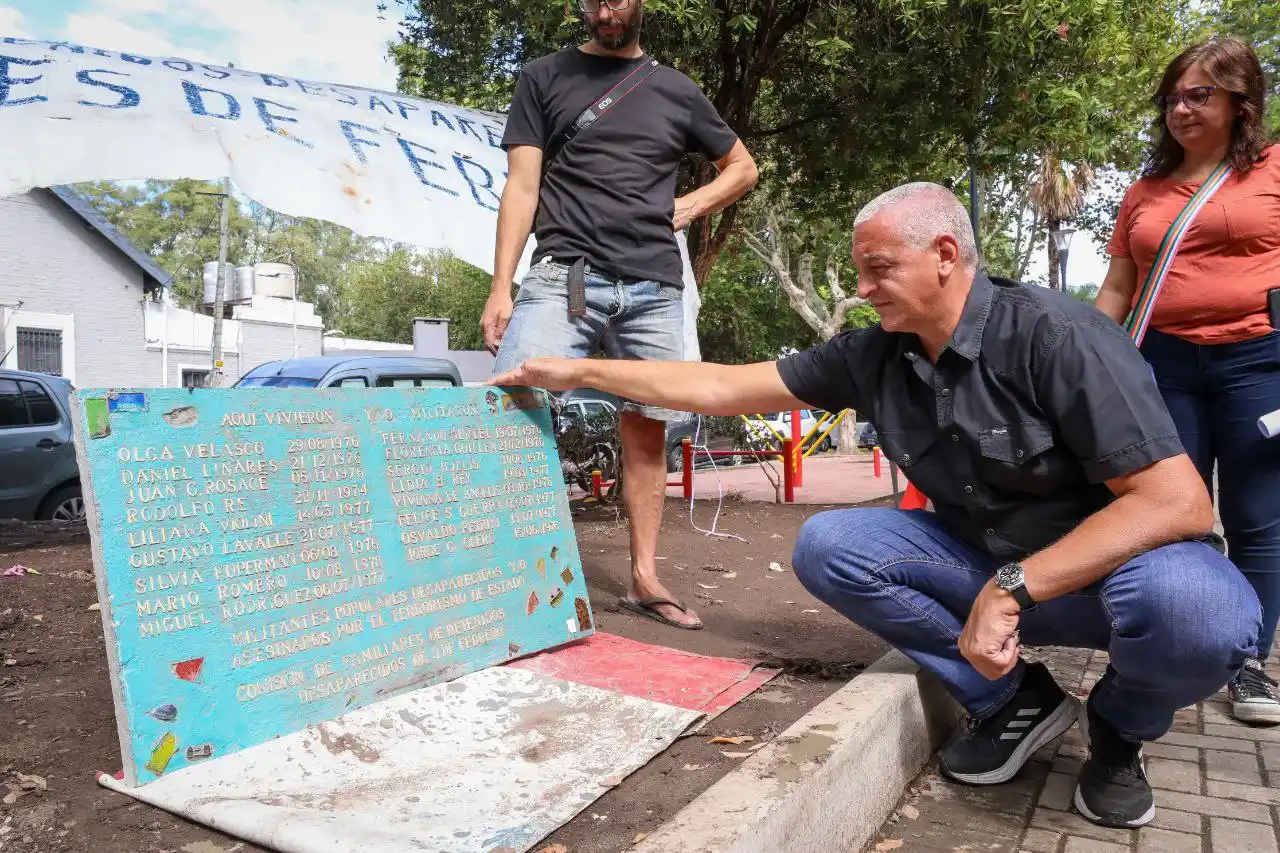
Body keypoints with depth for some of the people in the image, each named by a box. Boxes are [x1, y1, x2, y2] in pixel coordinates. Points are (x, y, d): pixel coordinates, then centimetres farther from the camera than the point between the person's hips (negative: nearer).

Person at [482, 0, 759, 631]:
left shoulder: (675, 91, 17)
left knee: (647, 433, 5)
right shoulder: (543, 78, 12)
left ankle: (644, 580, 15)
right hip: (564, 276, -2)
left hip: (654, 290, 3)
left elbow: (742, 167, 27)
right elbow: (522, 187, 4)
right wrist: (501, 288, -6)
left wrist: (688, 207, 8)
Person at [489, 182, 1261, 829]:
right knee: (828, 545, -14)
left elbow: (1178, 501, -27)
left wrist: (1010, 589, -31)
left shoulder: (1056, 335, -24)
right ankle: (1013, 698, 1)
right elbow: (727, 387, -4)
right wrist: (580, 372, -5)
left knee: (1195, 610, -38)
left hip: (1122, 561, -4)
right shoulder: (874, 358, -7)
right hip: (990, 565, 5)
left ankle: (1122, 726, 1)